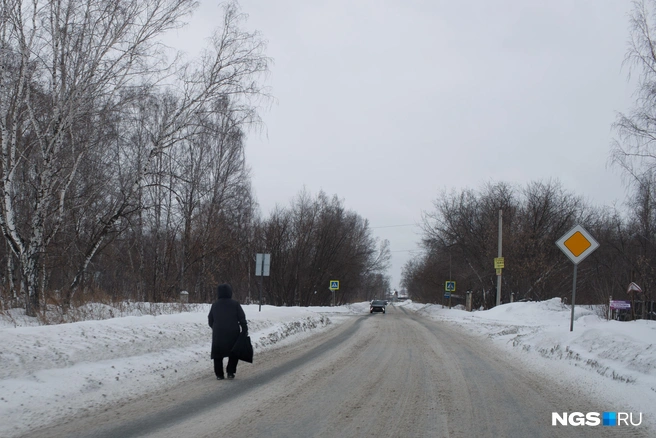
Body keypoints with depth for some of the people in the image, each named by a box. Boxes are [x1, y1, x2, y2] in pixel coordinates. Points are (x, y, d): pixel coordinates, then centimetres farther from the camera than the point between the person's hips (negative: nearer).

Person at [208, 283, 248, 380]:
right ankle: (230, 372, 5)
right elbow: (242, 319, -6)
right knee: (233, 354, 13)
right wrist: (244, 330, 0)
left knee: (218, 355, 11)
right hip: (233, 334, -2)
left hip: (218, 335, 2)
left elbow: (210, 320, 11)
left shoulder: (215, 305, 3)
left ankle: (219, 374, 9)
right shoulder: (235, 304, -6)